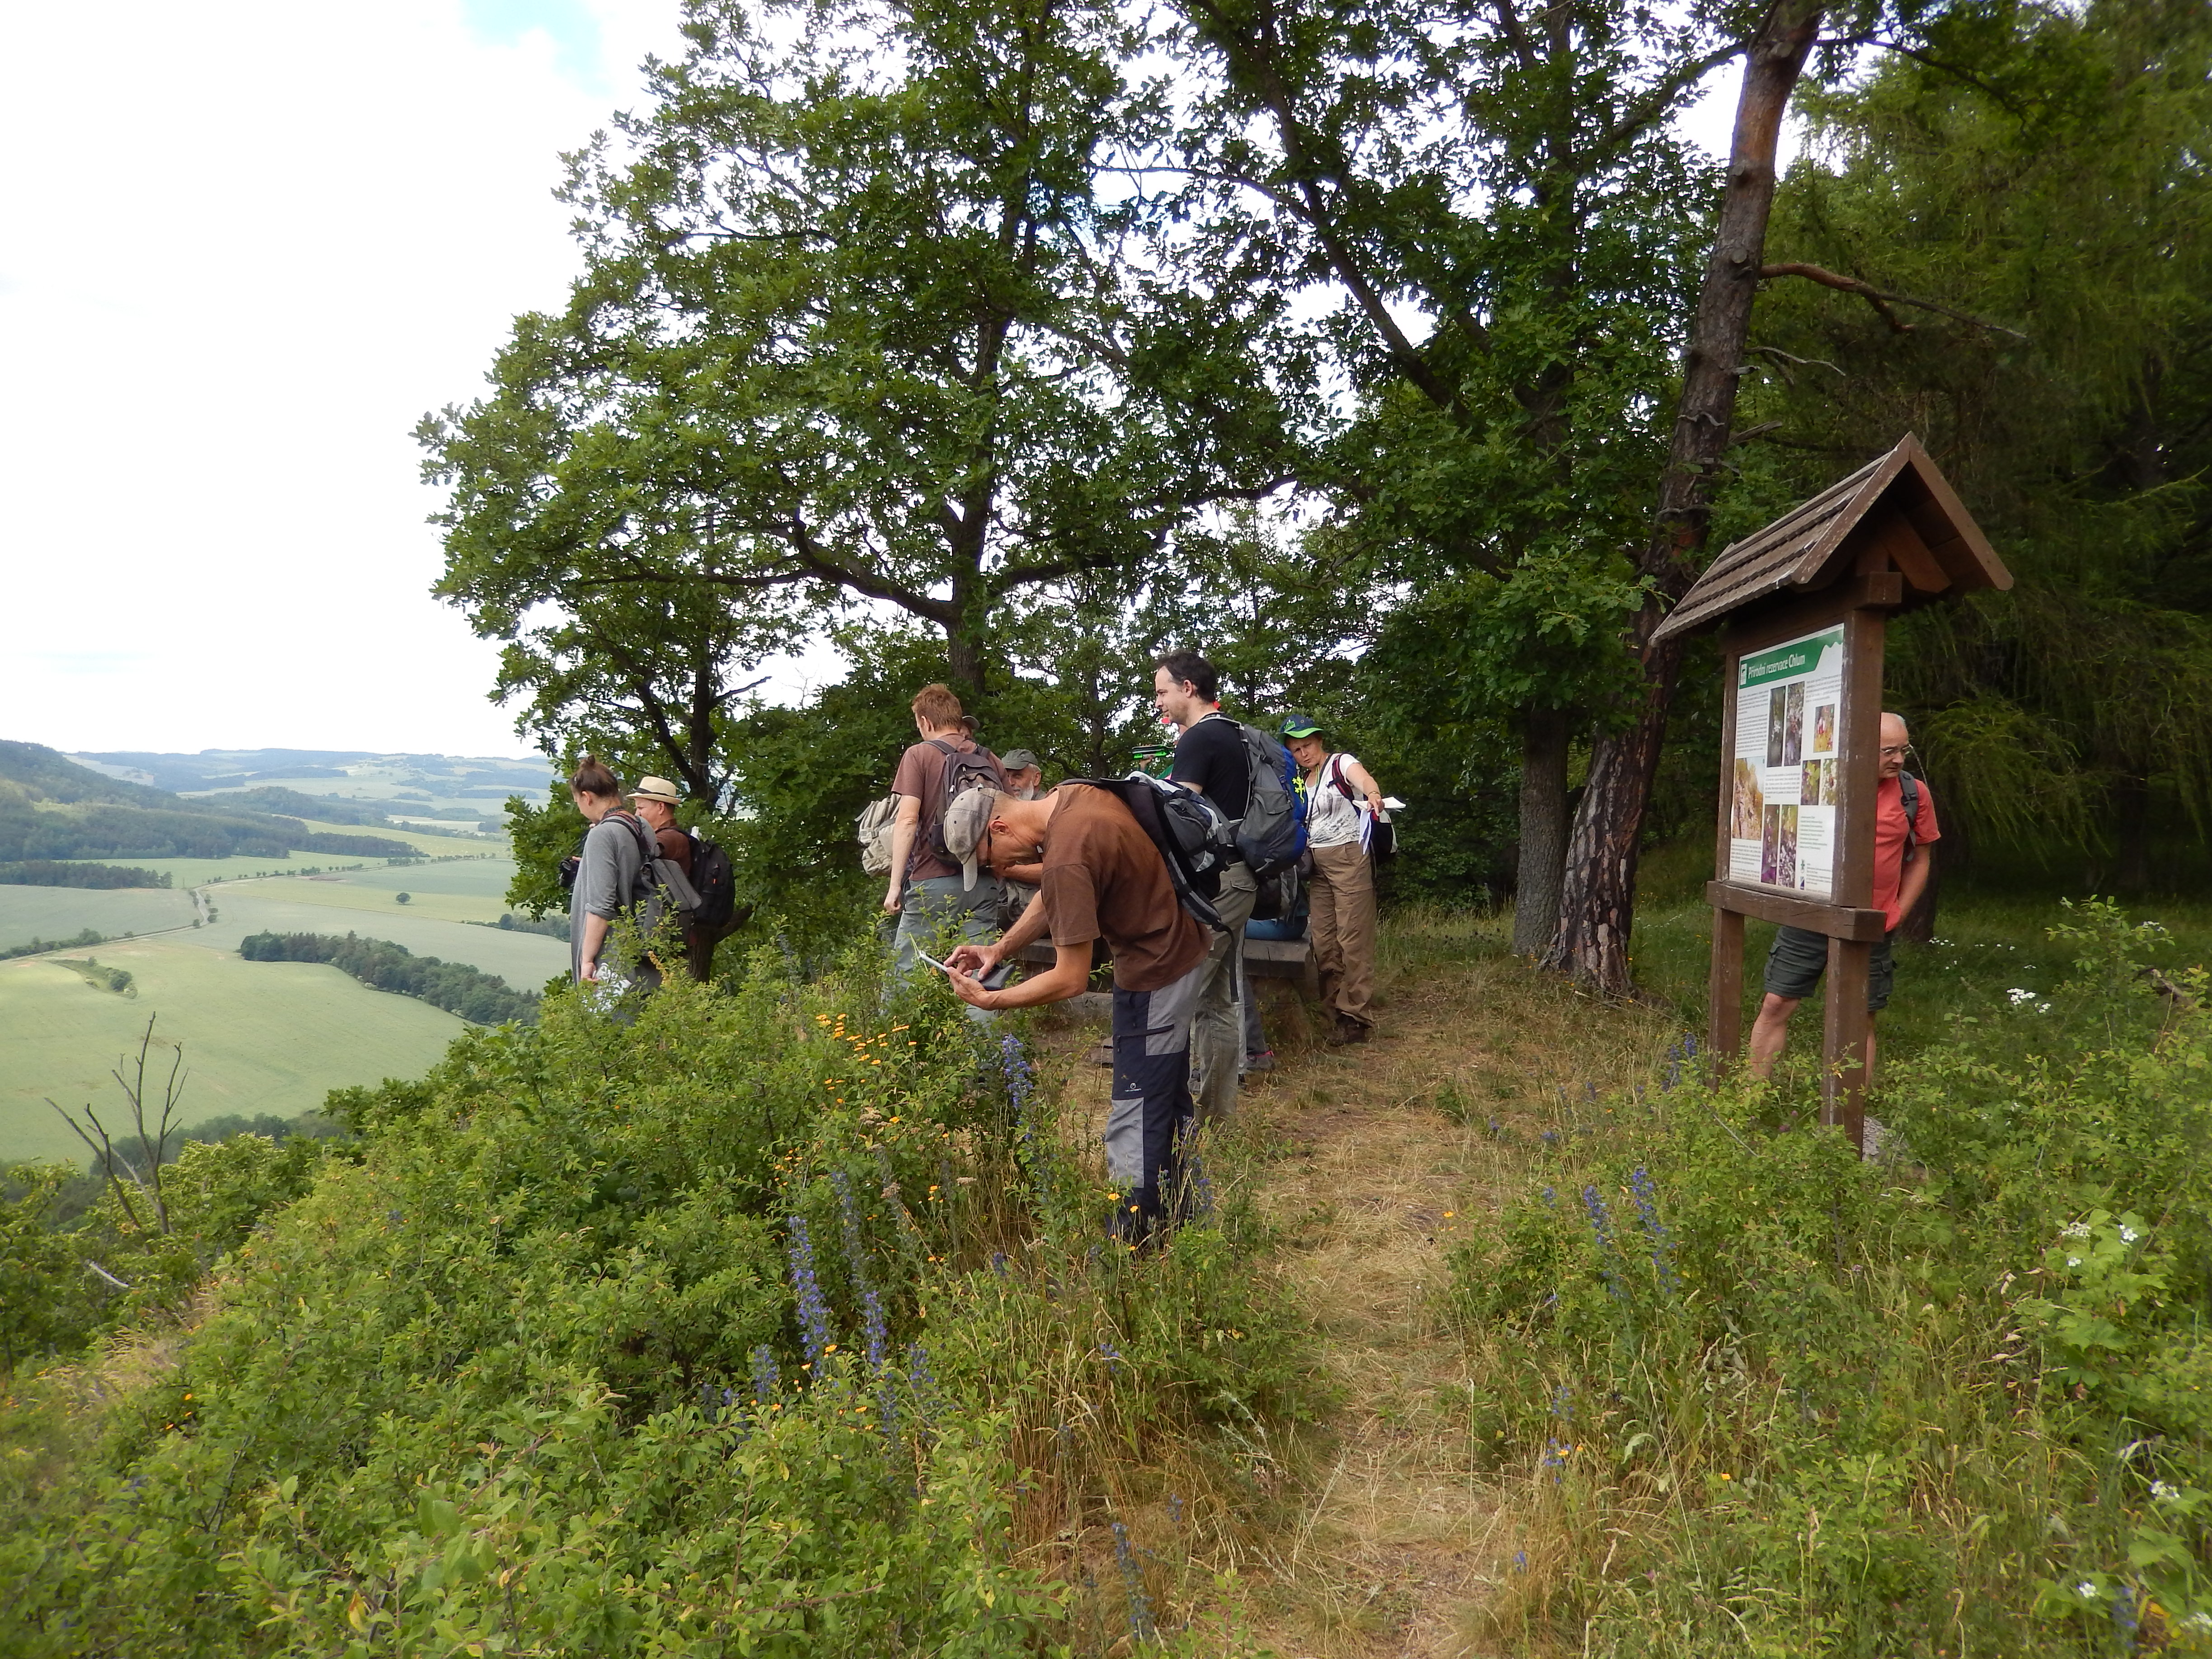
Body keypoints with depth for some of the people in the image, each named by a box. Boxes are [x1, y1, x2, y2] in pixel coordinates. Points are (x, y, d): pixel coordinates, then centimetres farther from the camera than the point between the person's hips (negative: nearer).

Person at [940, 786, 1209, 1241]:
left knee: (1136, 1124, -2)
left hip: (1156, 975, -11)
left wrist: (987, 1000, -16)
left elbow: (1071, 980, -25)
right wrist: (1002, 948, 1)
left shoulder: (1066, 861, -31)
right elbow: (1054, 896, 11)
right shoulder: (1073, 794, -2)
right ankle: (1173, 1216, 40)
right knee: (1171, 1100, 24)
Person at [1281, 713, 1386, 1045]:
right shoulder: (1302, 782, 17)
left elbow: (1364, 779, -27)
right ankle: (1336, 1014, 12)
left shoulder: (1342, 763, -4)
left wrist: (1373, 795, -49)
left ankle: (1357, 1016, -6)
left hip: (1348, 856, -7)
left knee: (1353, 939, -9)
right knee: (1322, 942, 5)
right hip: (1316, 864, 7)